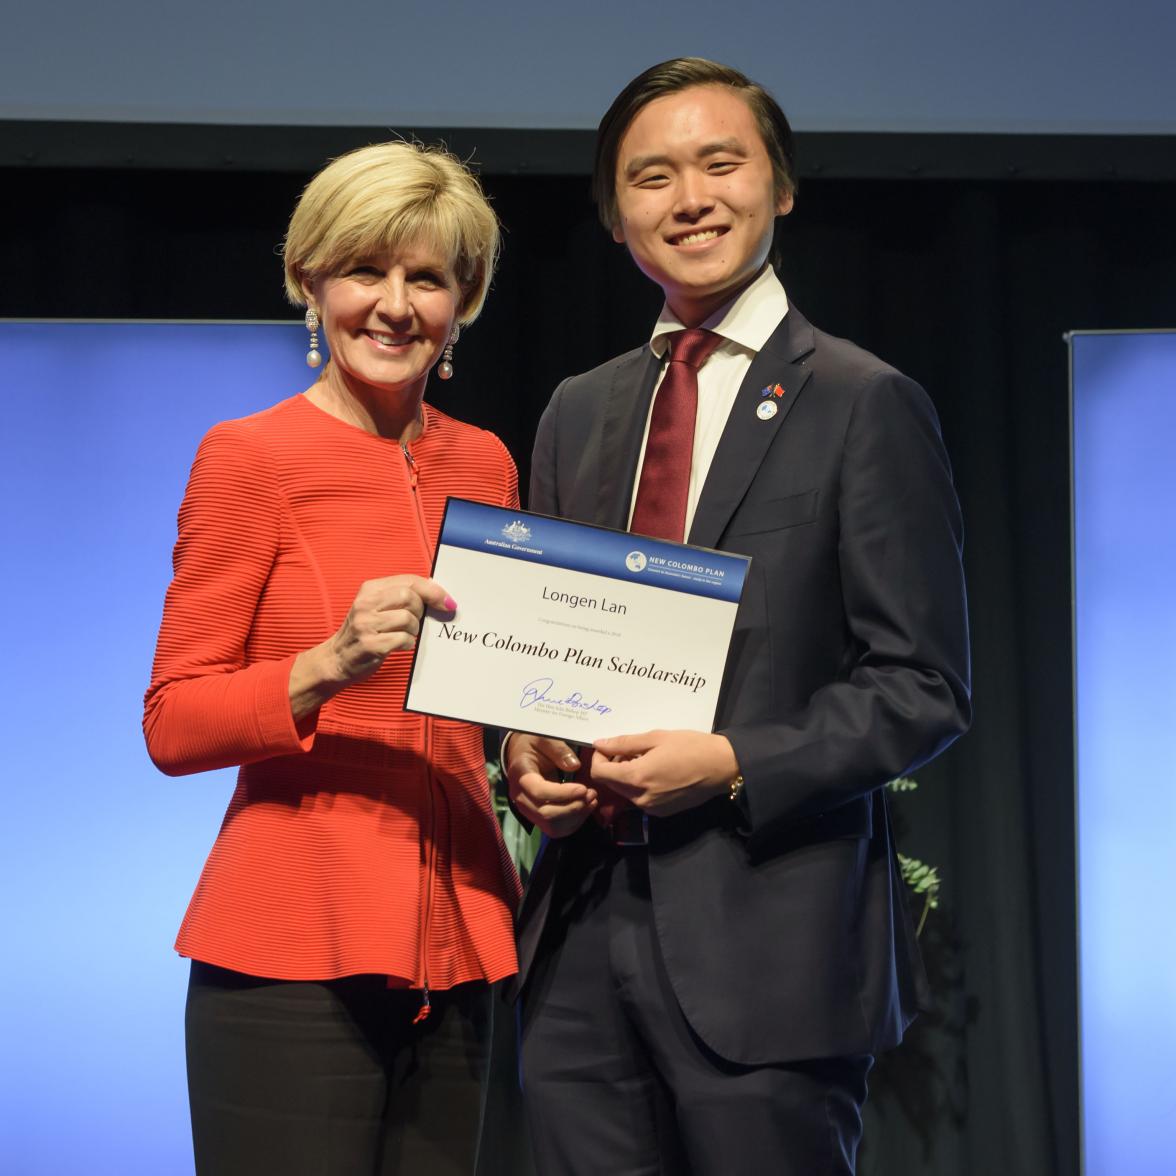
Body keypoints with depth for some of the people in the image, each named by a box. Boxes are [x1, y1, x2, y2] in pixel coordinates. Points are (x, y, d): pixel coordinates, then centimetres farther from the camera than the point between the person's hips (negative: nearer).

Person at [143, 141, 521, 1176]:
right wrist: (331, 667, -21)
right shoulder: (250, 456, -5)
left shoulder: (484, 463, 10)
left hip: (454, 941, 5)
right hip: (295, 944, -5)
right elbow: (172, 725, -6)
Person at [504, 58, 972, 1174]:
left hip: (767, 941, -5)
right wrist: (525, 750, -1)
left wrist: (731, 765, -17)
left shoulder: (866, 405, -3)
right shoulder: (577, 412, 14)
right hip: (581, 927, 5)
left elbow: (922, 687, -6)